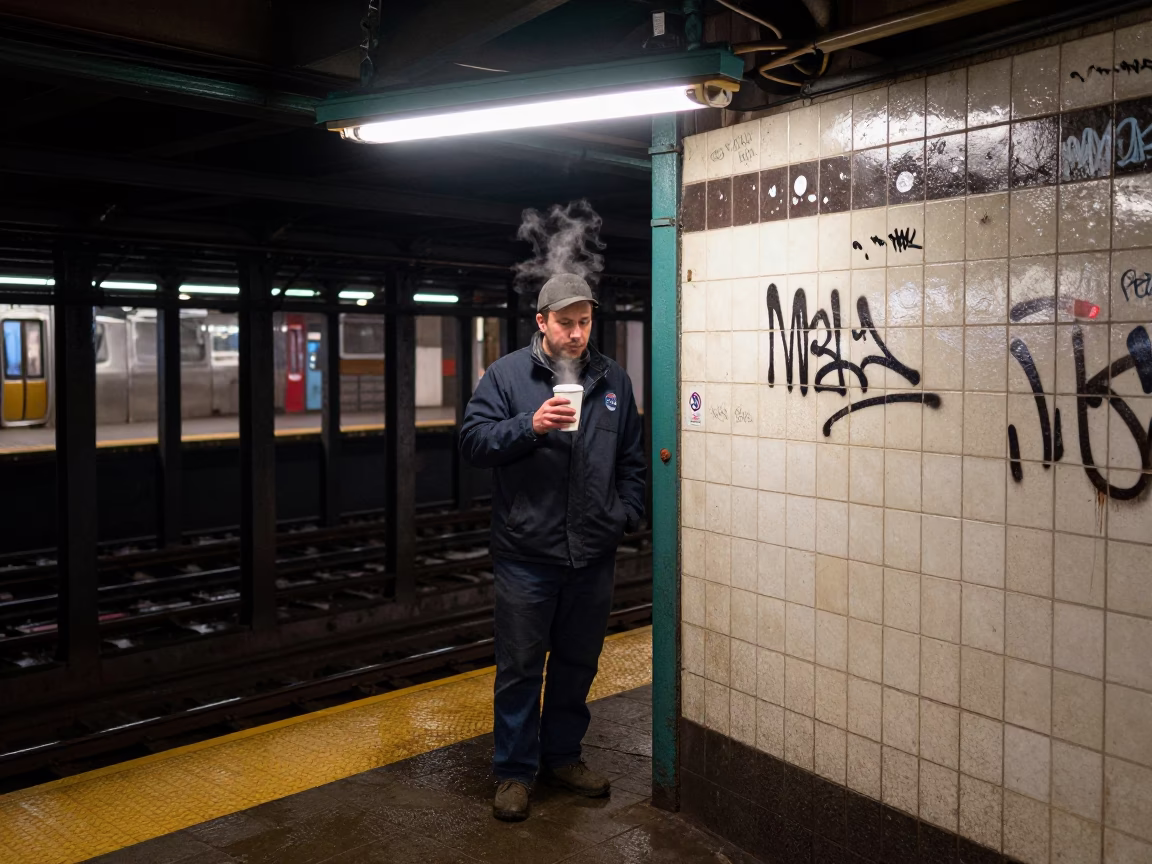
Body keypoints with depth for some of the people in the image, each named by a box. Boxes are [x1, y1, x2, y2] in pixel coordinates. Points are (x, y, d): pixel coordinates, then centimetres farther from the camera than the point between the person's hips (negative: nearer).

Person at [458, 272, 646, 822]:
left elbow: (632, 458, 15)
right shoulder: (507, 375, -1)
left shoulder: (613, 380, 10)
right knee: (520, 667, 5)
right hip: (526, 553, -3)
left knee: (578, 663, 16)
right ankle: (514, 771, 20)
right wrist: (530, 425, -22)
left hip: (593, 553, 4)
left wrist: (627, 513, 5)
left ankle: (562, 755, 34)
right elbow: (472, 441, -9)